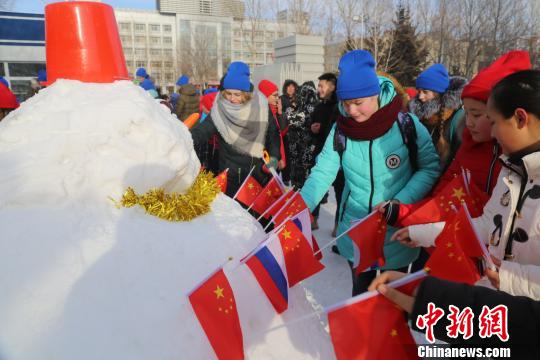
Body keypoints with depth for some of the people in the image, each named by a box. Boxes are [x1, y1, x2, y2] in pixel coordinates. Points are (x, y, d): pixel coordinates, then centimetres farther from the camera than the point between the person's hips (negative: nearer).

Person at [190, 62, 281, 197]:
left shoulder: (260, 105, -6)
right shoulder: (220, 110, -9)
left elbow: (273, 132, 3)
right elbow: (203, 130, -19)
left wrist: (274, 156, -6)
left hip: (258, 170, 1)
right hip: (230, 173, -1)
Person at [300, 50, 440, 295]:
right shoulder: (341, 129, -9)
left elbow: (430, 168, -8)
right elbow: (323, 172, -10)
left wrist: (399, 204, -20)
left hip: (397, 231, -2)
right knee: (361, 290, 20)